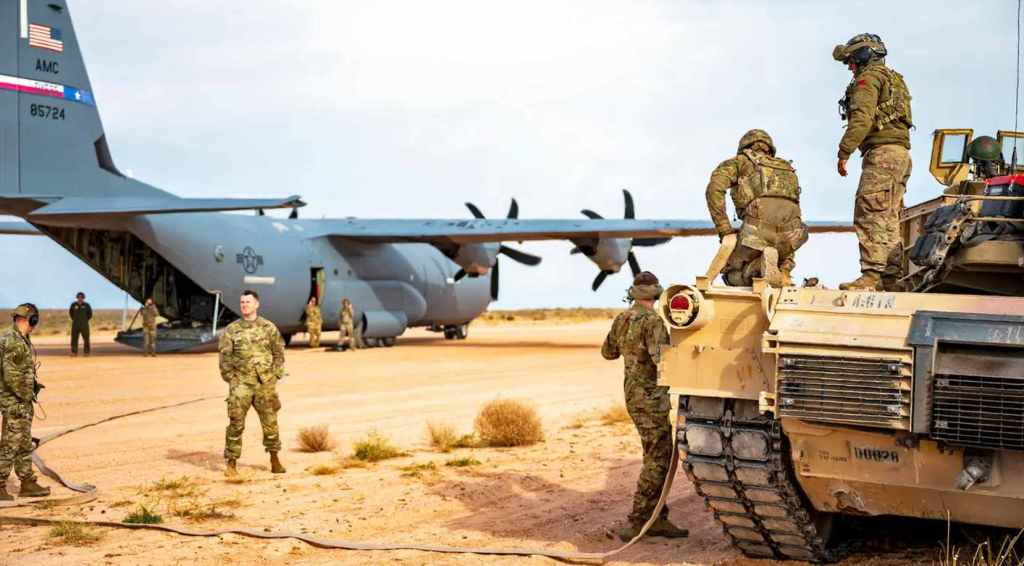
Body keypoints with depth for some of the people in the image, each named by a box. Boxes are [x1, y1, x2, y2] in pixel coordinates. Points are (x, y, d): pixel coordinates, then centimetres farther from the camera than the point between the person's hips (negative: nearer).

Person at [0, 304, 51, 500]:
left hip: (24, 400, 10)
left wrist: (33, 385, 11)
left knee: (25, 445, 14)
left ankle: (28, 484, 21)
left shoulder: (22, 339, 11)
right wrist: (26, 394, -16)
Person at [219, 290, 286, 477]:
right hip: (241, 384, -1)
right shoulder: (231, 330, 3)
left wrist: (276, 375, 2)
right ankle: (231, 463, 2)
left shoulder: (269, 328, 6)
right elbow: (225, 356, 4)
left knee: (270, 422, 6)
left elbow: (279, 353, 8)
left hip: (265, 384, 1)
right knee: (236, 423, -4)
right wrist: (230, 379, -2)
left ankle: (274, 459, 20)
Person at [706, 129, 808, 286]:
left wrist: (724, 230, 4)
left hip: (759, 223, -4)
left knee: (733, 277, 16)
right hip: (790, 228, 4)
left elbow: (714, 188, 3)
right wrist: (784, 269, 29)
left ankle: (763, 264, -16)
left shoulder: (738, 162, 25)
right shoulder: (787, 169, 38)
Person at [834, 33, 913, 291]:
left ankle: (871, 275, -21)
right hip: (901, 153, 10)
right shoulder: (895, 79, 28)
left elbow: (862, 118, -17)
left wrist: (844, 152, -18)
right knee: (889, 219, 10)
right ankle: (891, 279, 9)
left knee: (870, 215, -14)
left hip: (882, 152, -10)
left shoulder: (869, 77, -2)